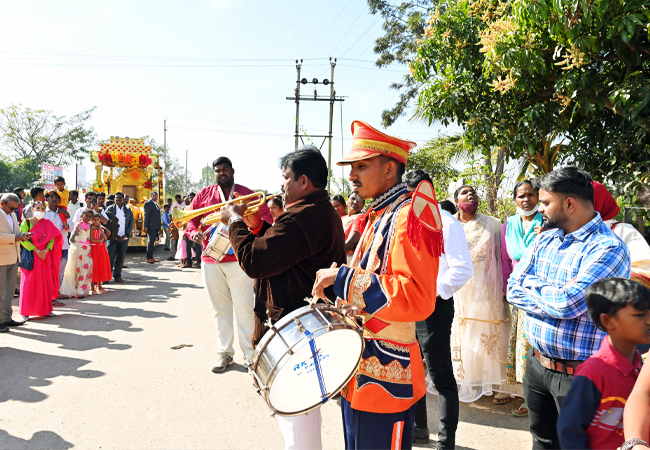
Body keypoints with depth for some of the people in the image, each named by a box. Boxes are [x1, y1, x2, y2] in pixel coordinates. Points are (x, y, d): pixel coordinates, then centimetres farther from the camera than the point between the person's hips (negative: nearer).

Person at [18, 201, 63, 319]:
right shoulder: (26, 223, -2)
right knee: (29, 283, -2)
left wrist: (46, 250, -12)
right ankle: (26, 311, 5)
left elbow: (53, 238, 3)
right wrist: (36, 250, -16)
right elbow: (23, 239, -10)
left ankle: (46, 309, 15)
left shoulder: (47, 223, 8)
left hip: (45, 256, 3)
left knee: (46, 283, 5)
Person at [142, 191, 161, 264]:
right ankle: (149, 258, -6)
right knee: (150, 241, -8)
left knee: (152, 242, 10)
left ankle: (151, 257, 14)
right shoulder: (148, 203, -6)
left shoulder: (156, 204, 21)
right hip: (151, 226, -8)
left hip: (155, 227, 8)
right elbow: (146, 215, -12)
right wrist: (145, 226, -17)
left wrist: (159, 227, 19)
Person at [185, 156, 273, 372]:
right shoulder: (204, 194, 12)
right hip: (211, 260, 3)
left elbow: (266, 217, -2)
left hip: (238, 259, -3)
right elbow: (190, 218, 11)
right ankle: (224, 353, 23)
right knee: (220, 309, 12)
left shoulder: (246, 194, 3)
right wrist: (194, 233, -10)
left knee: (244, 308, -1)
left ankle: (249, 354, 11)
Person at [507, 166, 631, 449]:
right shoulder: (545, 240, 5)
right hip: (536, 363, 7)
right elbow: (513, 289, 0)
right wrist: (554, 295, -16)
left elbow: (567, 303, -28)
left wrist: (532, 284, -10)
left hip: (576, 373, -6)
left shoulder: (608, 248, -18)